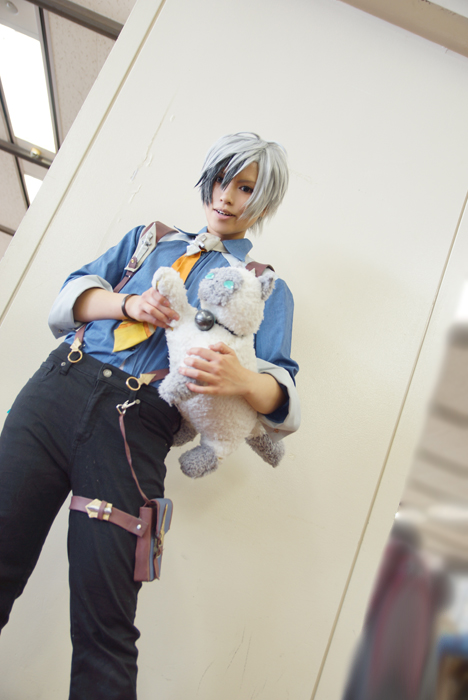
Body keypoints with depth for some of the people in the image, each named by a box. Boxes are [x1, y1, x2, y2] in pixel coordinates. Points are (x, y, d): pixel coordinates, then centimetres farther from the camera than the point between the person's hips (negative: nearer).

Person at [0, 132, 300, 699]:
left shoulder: (266, 287, 16)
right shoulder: (151, 238, 26)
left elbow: (281, 394, 4)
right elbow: (74, 291, 16)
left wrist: (242, 380, -20)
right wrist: (128, 303, -5)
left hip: (136, 424, -3)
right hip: (60, 385, 3)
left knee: (105, 630, -5)